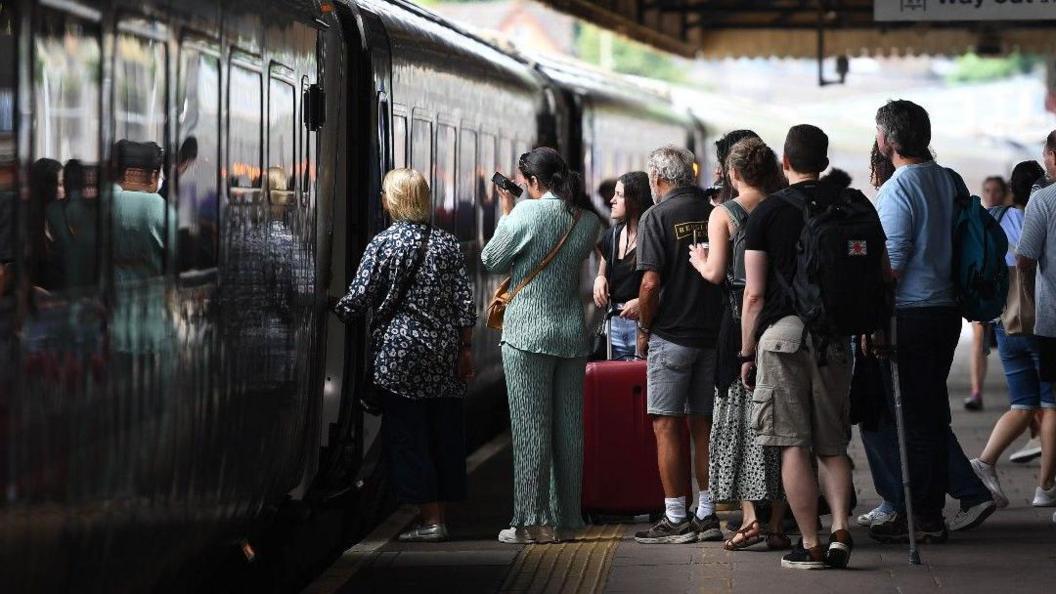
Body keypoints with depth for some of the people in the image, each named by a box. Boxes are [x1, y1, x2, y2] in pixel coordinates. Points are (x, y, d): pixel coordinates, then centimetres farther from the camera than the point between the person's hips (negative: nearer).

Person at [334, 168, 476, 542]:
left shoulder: (383, 244, -7)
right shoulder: (446, 242, 5)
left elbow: (358, 299, -8)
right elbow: (465, 302, 3)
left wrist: (332, 313, 11)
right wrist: (465, 350, 9)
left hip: (400, 354, -4)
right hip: (444, 352, 4)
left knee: (406, 435, 1)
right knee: (443, 432, 10)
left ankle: (429, 518, -1)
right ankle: (441, 514, 13)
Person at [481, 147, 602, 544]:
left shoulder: (526, 213, -12)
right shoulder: (588, 220, 5)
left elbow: (492, 261, -3)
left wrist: (505, 214, 8)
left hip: (528, 333, -5)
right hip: (573, 333, 5)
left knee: (530, 428, -2)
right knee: (569, 429, 8)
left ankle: (533, 521, -3)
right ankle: (566, 521, 11)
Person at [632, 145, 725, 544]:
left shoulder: (658, 216, -9)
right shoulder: (713, 213, 6)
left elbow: (651, 283, -16)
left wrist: (644, 329, -2)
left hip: (672, 334, -5)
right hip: (713, 332, 5)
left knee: (667, 426, 0)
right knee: (703, 425, 11)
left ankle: (676, 519, -1)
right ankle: (707, 515, 13)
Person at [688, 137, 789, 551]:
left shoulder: (723, 215, -5)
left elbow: (715, 273, -9)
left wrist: (699, 260, 11)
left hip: (740, 319, -3)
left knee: (739, 415, 2)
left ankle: (749, 515, -7)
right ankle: (778, 522, 9)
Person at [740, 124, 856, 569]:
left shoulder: (767, 212, -3)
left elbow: (754, 293, -4)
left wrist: (746, 353, 4)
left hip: (783, 332, -3)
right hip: (835, 335, 4)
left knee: (794, 446, 0)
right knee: (833, 445, 13)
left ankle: (810, 545, -1)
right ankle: (840, 530, -2)